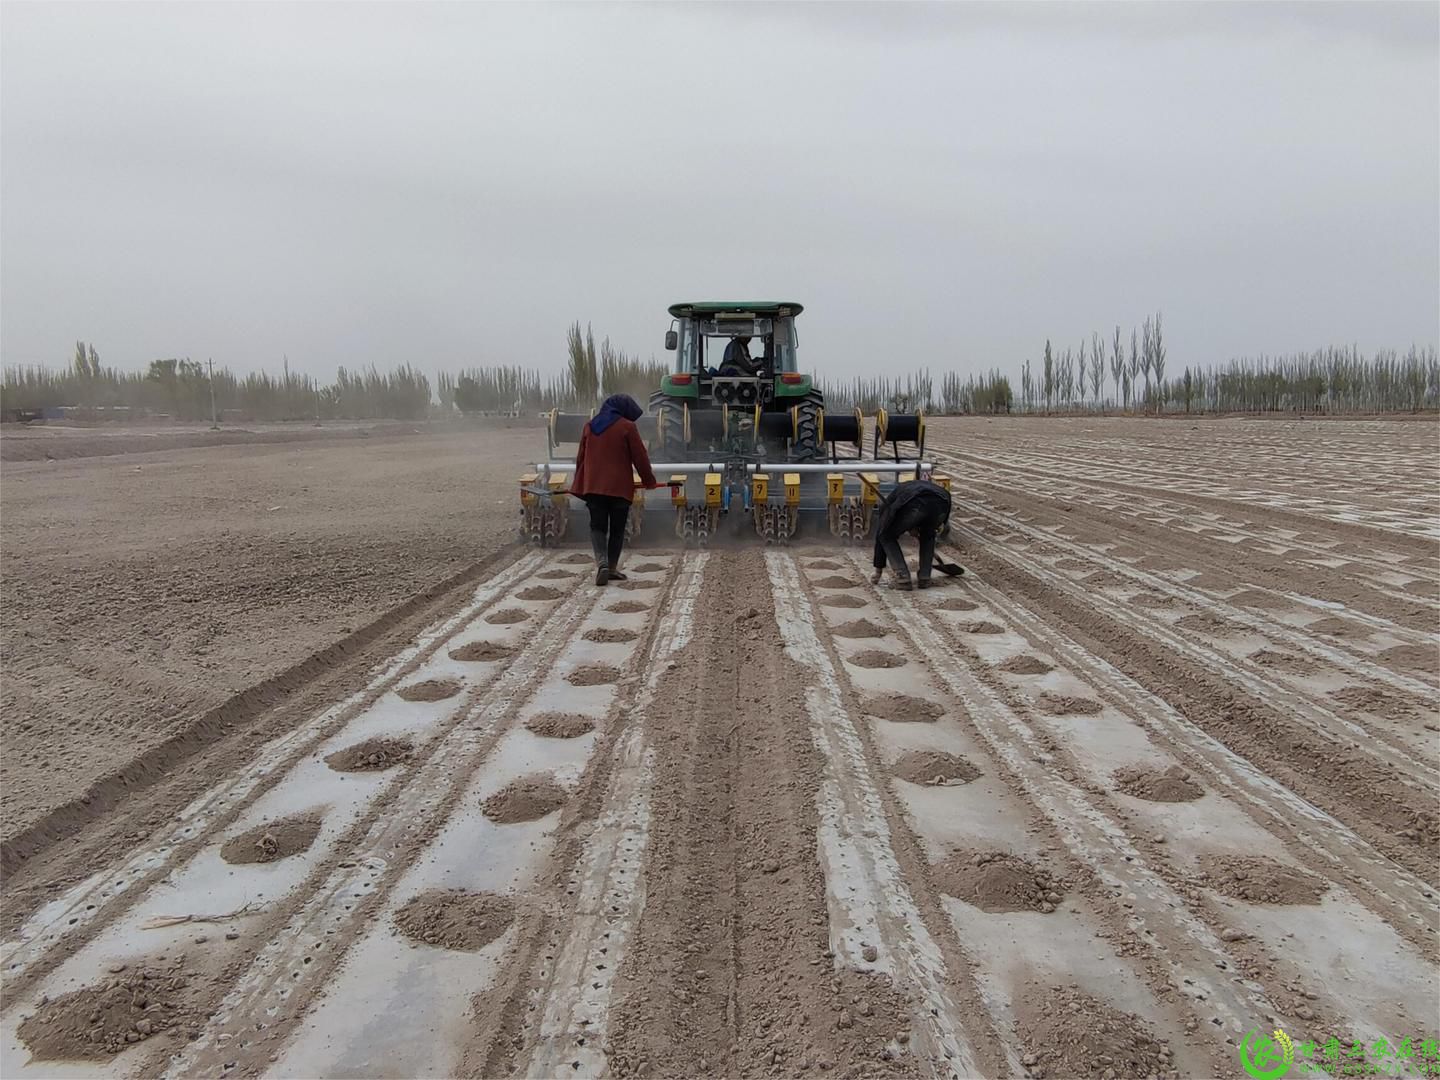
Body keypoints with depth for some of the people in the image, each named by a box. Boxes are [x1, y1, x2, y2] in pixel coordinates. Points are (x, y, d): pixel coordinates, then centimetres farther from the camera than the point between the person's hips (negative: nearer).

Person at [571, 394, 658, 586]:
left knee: (597, 526, 8)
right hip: (619, 487, -3)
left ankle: (601, 562, -13)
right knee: (617, 528, 8)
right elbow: (640, 457, -5)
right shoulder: (627, 427, -6)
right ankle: (612, 568, 11)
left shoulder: (590, 426, 10)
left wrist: (580, 484, 26)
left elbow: (580, 457, 16)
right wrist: (649, 480, 10)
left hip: (592, 486, 4)